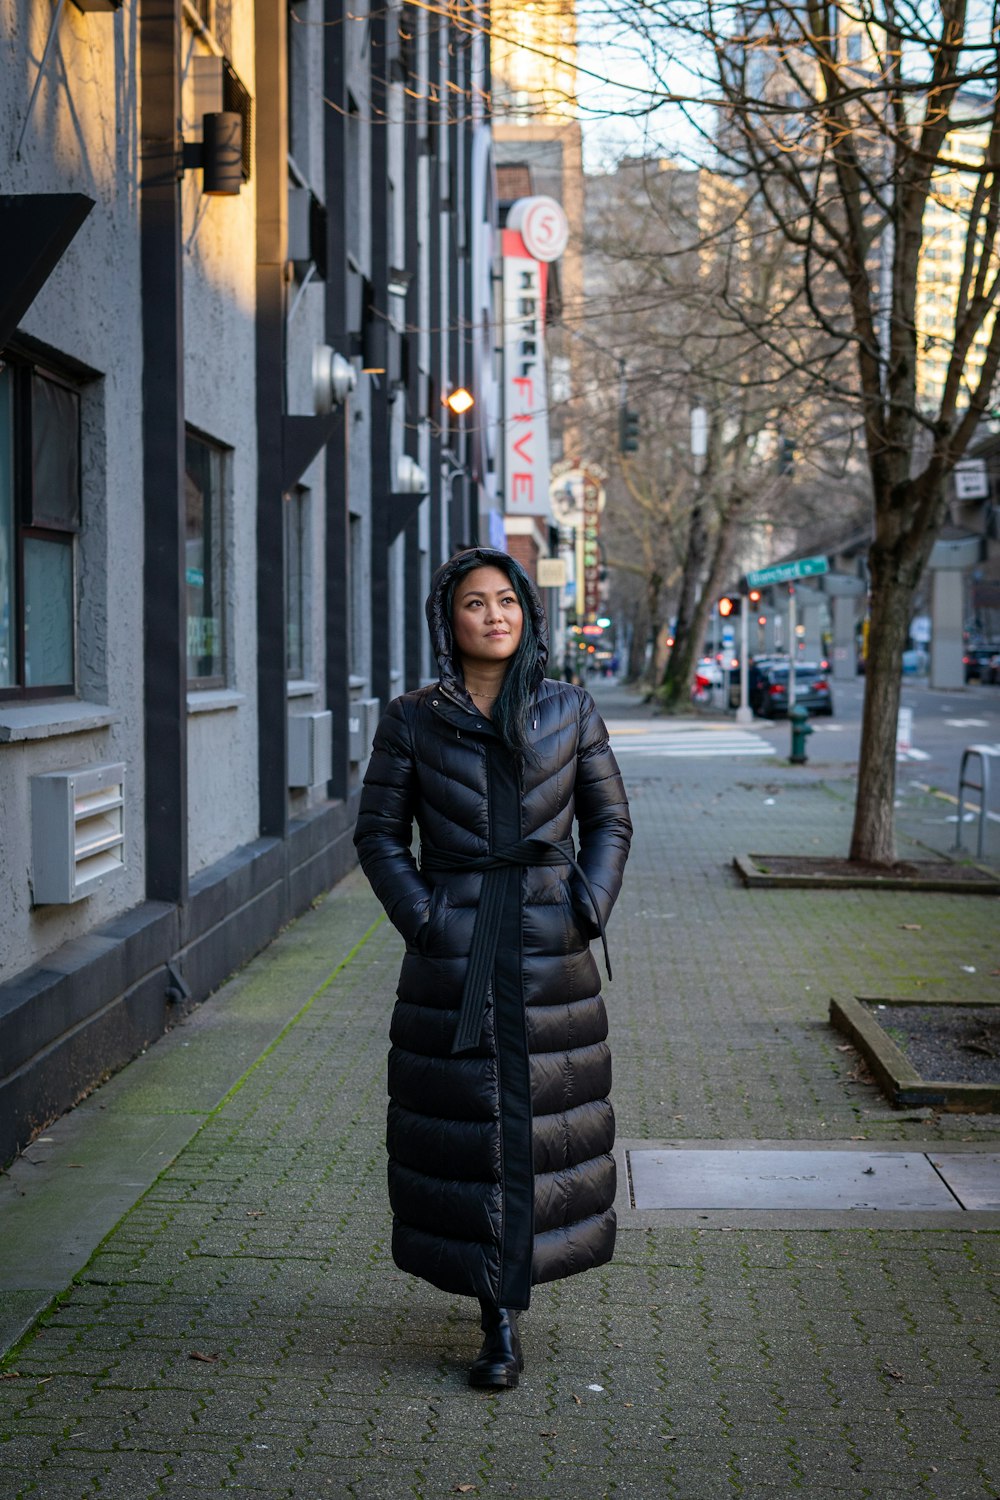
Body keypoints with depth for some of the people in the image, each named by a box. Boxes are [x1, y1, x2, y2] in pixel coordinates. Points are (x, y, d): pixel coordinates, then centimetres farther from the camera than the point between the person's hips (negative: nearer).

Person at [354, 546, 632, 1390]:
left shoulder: (570, 711, 4)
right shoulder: (413, 720, 1)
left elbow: (610, 820, 10)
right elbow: (379, 831, 5)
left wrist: (589, 905, -2)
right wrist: (419, 915, -5)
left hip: (551, 946, 1)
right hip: (452, 952, -1)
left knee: (545, 1116, 4)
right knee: (466, 1118, 0)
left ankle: (506, 1291, 24)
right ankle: (501, 1319, 11)